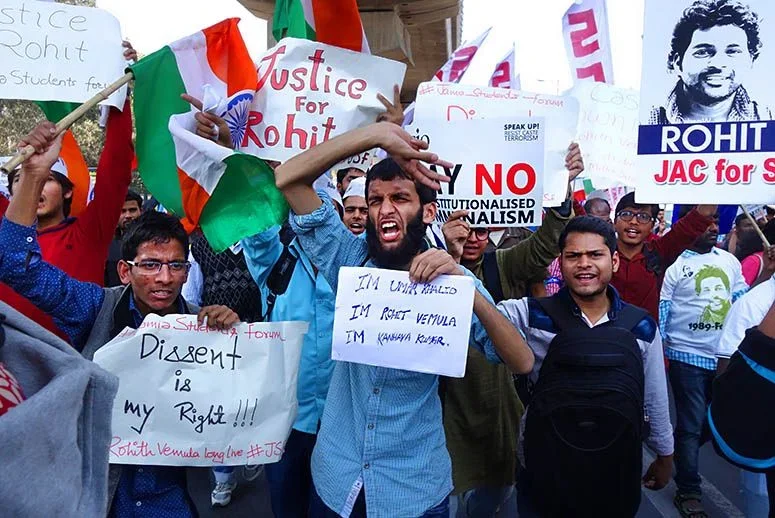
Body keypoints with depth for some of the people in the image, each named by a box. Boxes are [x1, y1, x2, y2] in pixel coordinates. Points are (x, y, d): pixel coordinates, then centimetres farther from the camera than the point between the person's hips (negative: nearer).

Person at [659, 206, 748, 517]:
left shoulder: (729, 261, 9)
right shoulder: (676, 264, -7)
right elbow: (660, 310, -8)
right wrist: (660, 353, -11)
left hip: (725, 356, 6)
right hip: (687, 357, -5)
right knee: (692, 425, 1)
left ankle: (673, 458, 37)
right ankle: (689, 492, 15)